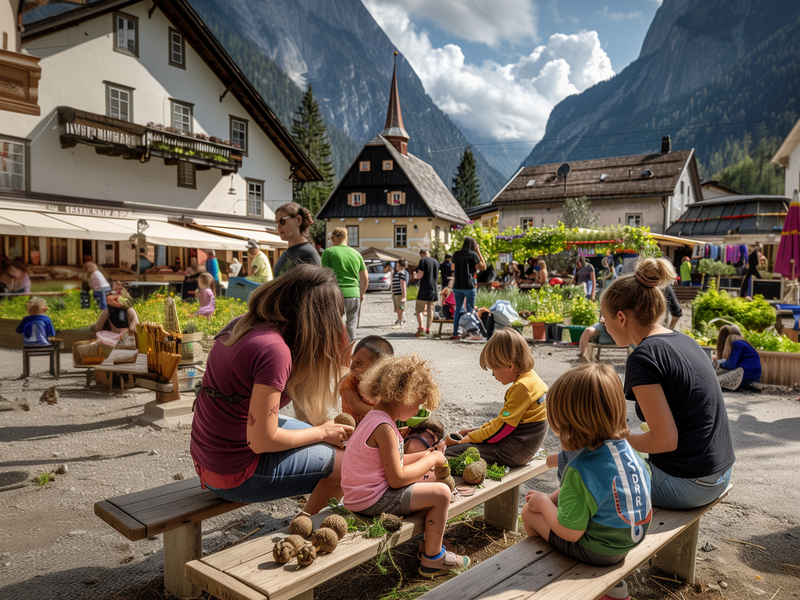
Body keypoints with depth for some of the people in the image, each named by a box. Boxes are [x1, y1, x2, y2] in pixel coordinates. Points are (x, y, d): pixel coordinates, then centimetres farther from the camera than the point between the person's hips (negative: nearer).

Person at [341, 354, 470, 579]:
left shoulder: (375, 416, 9)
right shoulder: (384, 428, -24)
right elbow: (397, 479, -23)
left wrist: (423, 457, 5)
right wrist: (430, 461, -11)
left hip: (362, 493, 11)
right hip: (373, 499, -11)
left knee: (429, 481, 21)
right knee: (441, 493, -11)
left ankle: (429, 537, 30)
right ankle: (432, 559, 6)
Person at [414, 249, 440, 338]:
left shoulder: (423, 260, -5)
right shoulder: (436, 261, 14)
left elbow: (420, 275, -12)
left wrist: (415, 275, 10)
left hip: (424, 289, -5)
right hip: (434, 290, 5)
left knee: (419, 310, 1)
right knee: (430, 310, 10)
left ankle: (420, 329, -11)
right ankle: (428, 330, 11)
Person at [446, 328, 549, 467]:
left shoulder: (522, 387, -22)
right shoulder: (527, 379, 9)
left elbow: (504, 427, -21)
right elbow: (504, 417, 17)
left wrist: (472, 437, -11)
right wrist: (477, 430, 13)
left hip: (514, 451, -11)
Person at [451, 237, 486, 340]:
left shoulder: (456, 254, 5)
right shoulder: (473, 254, -6)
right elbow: (483, 267, 1)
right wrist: (479, 252, 3)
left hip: (457, 286, 4)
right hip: (469, 286, -4)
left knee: (458, 309, 11)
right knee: (470, 310, 4)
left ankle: (455, 333, 11)